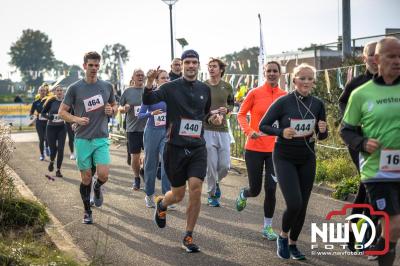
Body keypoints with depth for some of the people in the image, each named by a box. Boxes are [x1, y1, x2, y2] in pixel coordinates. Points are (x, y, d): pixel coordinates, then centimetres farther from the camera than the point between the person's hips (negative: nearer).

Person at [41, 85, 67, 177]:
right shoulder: (51, 101, -7)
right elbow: (43, 112, 0)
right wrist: (48, 116, -19)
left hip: (62, 128, 1)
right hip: (51, 128, -1)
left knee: (60, 149, -6)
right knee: (53, 148, 4)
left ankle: (58, 170, 7)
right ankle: (51, 162, 39)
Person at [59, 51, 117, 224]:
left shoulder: (107, 86, 6)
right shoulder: (75, 88, -2)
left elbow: (115, 106, 20)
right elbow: (62, 111, 1)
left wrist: (111, 110, -4)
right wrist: (76, 119, -17)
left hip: (101, 138, 1)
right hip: (82, 139, -1)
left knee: (103, 175, -14)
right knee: (86, 178, 4)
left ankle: (97, 188, 22)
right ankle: (87, 211, 22)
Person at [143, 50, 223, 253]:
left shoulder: (205, 89, 9)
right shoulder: (171, 87, -4)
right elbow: (148, 101, -15)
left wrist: (213, 118, 2)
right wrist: (149, 83, -33)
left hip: (197, 148, 3)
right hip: (176, 147, -2)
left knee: (196, 189, -12)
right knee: (178, 194, 7)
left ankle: (188, 237, 2)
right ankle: (161, 204, 46)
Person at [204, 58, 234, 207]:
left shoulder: (227, 87, 6)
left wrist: (227, 110, -3)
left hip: (223, 129, 3)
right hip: (207, 129, -3)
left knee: (225, 165, 2)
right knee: (211, 165, -2)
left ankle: (216, 182, 34)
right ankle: (212, 194, 16)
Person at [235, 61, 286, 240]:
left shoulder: (285, 96, 1)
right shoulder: (255, 93, -5)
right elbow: (241, 114, 2)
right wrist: (249, 131, -14)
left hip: (275, 149, 1)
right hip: (254, 148, -1)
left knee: (271, 189, -3)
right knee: (255, 189, 6)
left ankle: (268, 227, 15)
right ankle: (243, 194, 45)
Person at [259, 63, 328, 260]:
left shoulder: (317, 104, -1)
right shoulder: (283, 102, -13)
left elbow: (322, 136, 8)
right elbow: (263, 125, -7)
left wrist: (322, 131, -16)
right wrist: (281, 132, -24)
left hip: (307, 160, 4)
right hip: (285, 158, -4)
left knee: (302, 205, 8)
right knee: (294, 203, -16)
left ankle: (293, 244, 29)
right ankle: (283, 236, 13)